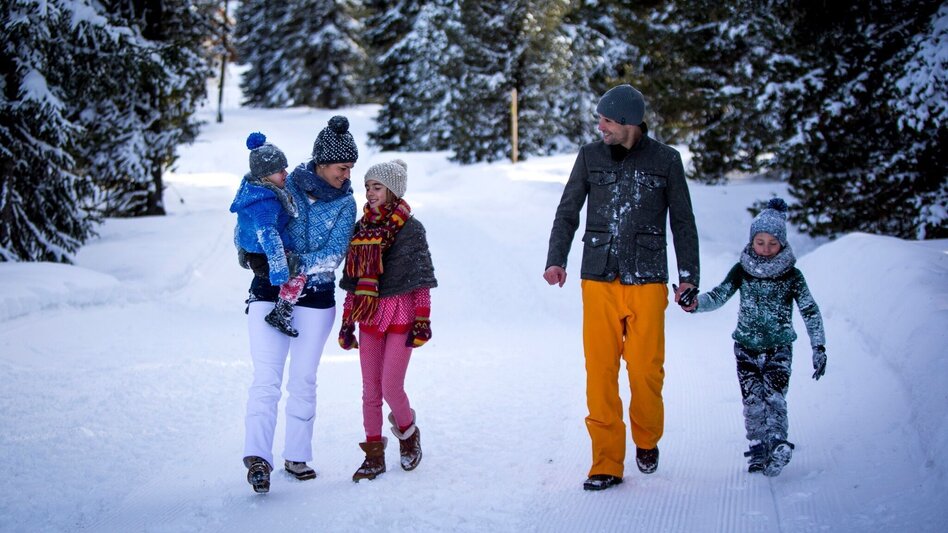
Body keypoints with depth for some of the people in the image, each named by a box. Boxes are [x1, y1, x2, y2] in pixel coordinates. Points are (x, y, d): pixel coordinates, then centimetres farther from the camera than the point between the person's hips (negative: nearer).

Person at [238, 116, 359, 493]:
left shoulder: (345, 204, 1)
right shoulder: (283, 187, -2)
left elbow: (334, 255, -10)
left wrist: (294, 265, -23)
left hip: (316, 298, 2)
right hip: (269, 294, -2)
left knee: (304, 381, 8)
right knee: (266, 378, -13)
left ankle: (297, 456, 17)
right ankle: (257, 456, -21)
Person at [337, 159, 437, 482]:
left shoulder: (410, 228, -4)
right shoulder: (362, 228, 9)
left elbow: (422, 280, -5)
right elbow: (353, 281, 12)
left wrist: (422, 320, -11)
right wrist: (347, 322, 10)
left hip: (401, 314, -5)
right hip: (369, 316, 5)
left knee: (390, 387, -9)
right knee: (370, 389, 4)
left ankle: (408, 431, 20)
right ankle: (374, 455, 11)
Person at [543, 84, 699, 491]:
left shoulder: (665, 160, 4)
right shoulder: (590, 157, 7)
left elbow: (683, 223, 10)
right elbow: (568, 212, 12)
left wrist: (688, 275, 5)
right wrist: (556, 259, -3)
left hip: (647, 282, -1)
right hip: (599, 281, 1)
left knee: (646, 370, -3)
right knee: (600, 372, -3)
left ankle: (647, 441, 25)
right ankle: (607, 464, 4)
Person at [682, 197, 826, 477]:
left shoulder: (792, 276, -2)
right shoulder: (742, 271, 2)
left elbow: (810, 311, -2)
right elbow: (718, 296, -4)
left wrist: (819, 347, -8)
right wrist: (696, 303, -25)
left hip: (778, 348, -2)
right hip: (746, 347, 2)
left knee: (774, 396, -17)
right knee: (753, 399, -3)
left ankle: (777, 442, -25)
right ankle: (759, 447, 6)